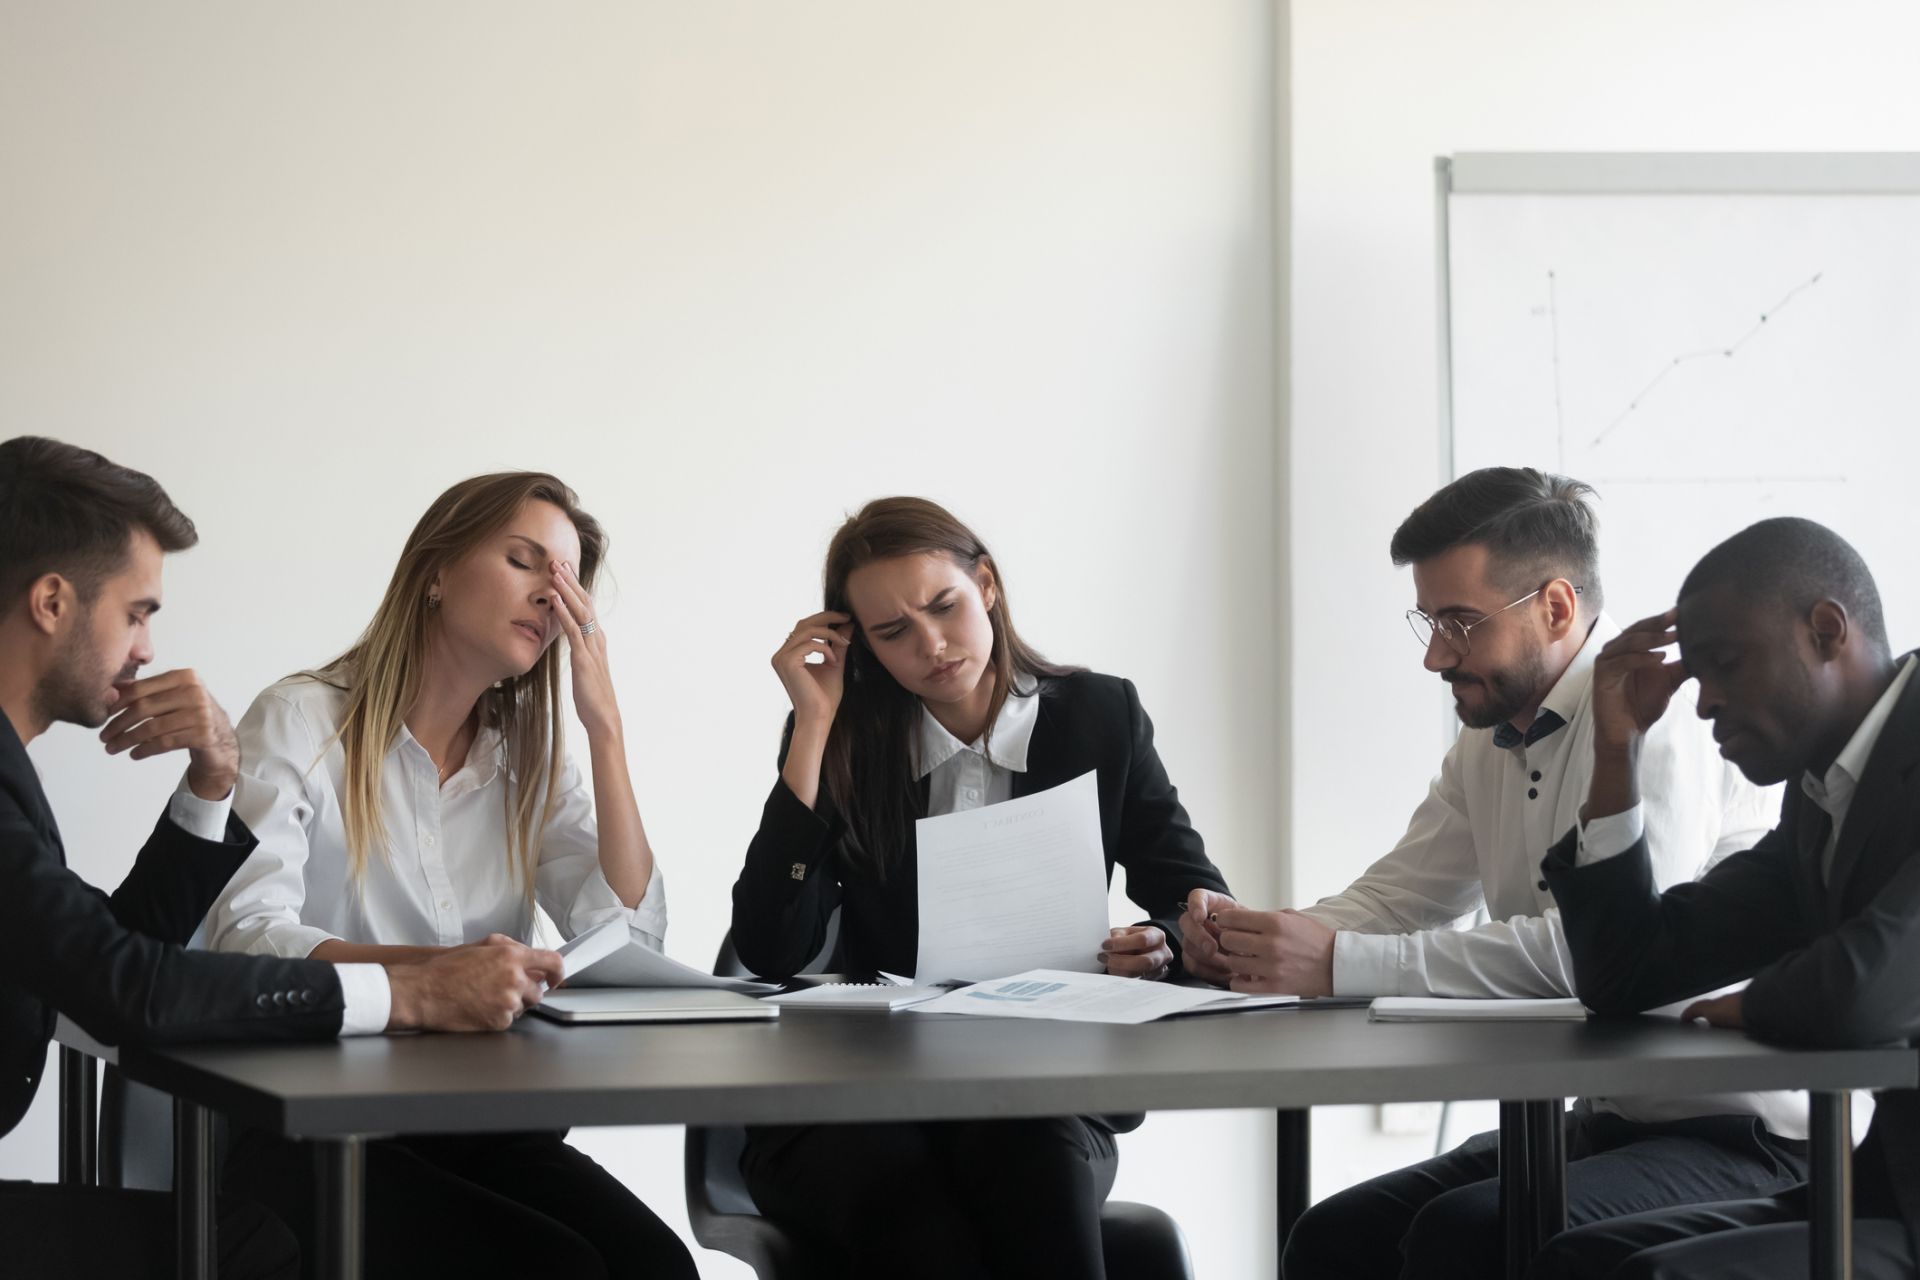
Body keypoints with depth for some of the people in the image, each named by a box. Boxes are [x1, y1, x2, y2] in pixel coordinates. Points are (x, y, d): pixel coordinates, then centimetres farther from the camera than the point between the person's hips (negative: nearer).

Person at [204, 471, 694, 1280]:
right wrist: (429, 966, -35)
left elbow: (630, 939, 0)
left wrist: (603, 722, -3)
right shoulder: (302, 721, -2)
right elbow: (244, 937, -18)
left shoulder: (531, 760, 14)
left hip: (479, 1124, 5)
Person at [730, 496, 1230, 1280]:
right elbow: (770, 952, -7)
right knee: (902, 1185, -36)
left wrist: (1166, 950, -19)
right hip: (863, 1108, 0)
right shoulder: (845, 745, 5)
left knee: (1031, 1153, -37)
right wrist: (813, 729, -7)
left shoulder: (1099, 717, 7)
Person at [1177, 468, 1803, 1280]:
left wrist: (1339, 963, -28)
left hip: (1740, 1140, -9)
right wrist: (1246, 939, -10)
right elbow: (1394, 897, 12)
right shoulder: (1491, 738, 11)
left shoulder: (1651, 709, -18)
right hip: (1599, 1120, 9)